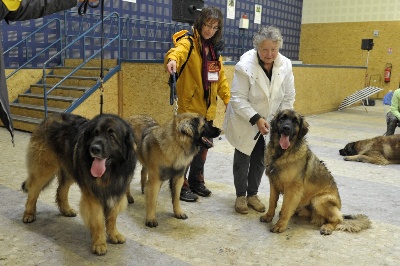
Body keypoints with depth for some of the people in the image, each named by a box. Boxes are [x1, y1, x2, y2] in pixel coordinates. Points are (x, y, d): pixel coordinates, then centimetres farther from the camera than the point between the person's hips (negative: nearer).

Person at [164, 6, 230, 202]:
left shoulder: (214, 48, 12)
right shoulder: (188, 42, -10)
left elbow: (221, 77, 16)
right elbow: (178, 50, -35)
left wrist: (228, 99, 10)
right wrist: (172, 59, -57)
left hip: (208, 107, 7)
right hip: (189, 106, -7)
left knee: (203, 146, 16)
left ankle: (196, 181, 32)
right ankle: (181, 185, 14)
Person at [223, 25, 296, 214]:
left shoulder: (285, 65, -12)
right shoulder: (245, 65, -25)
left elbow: (288, 97, -4)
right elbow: (238, 98, -23)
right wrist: (256, 119, -30)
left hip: (269, 122, 4)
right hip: (244, 122, -4)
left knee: (260, 160, 11)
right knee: (242, 160, 7)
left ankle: (252, 194, 29)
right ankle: (240, 195, 25)